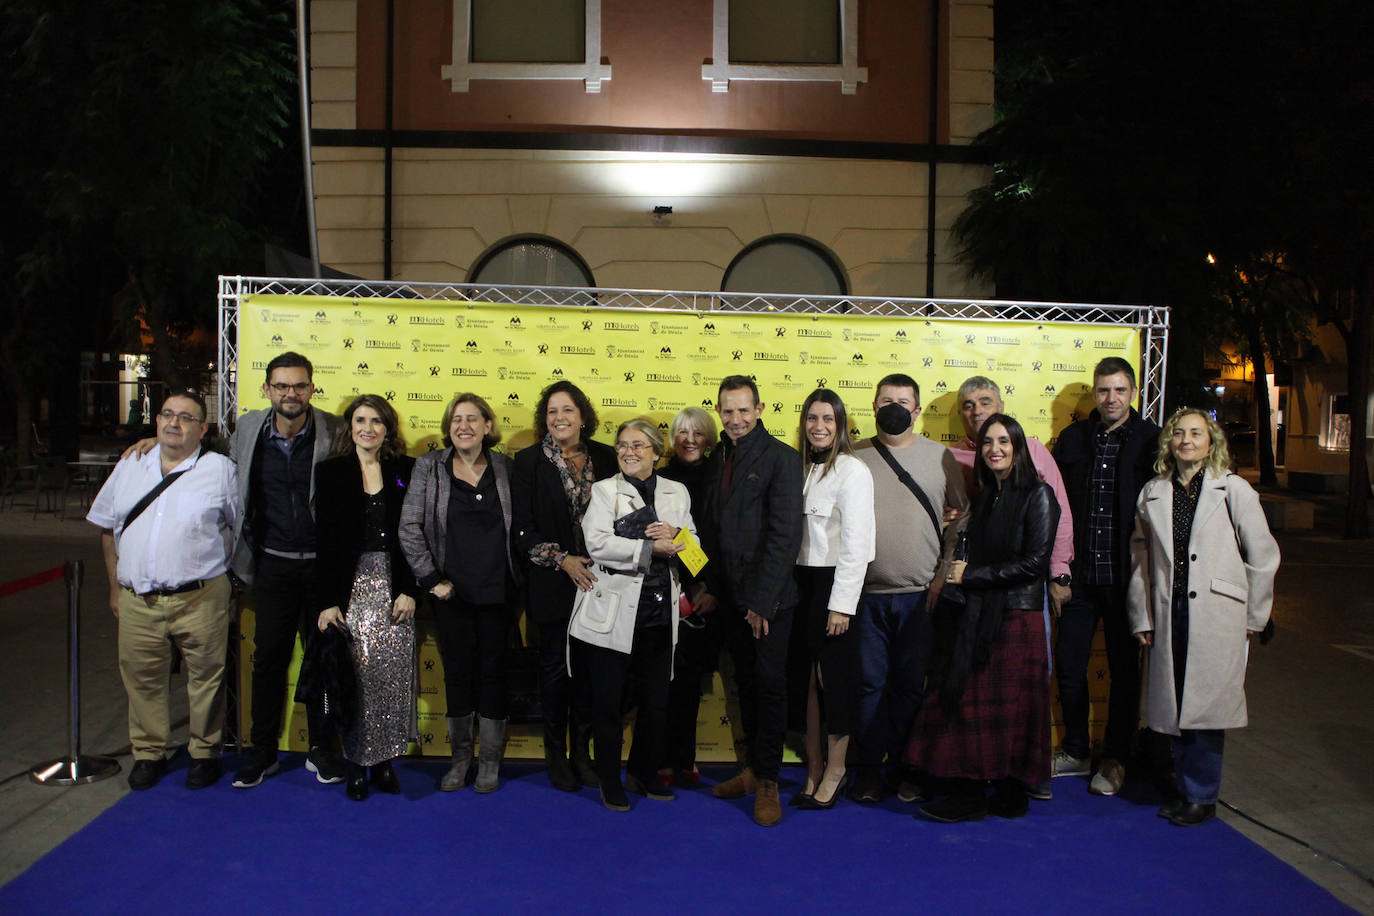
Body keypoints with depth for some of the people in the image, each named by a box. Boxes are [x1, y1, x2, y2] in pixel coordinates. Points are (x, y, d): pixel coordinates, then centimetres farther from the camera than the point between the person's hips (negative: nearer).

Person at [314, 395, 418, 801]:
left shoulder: (406, 471, 7)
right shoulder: (331, 472, 5)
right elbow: (326, 540, 1)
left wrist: (410, 590, -4)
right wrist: (327, 600, -5)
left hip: (394, 585, 1)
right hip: (350, 587, -1)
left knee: (394, 673, -1)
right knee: (357, 672, -4)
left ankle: (385, 760, 12)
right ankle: (356, 762, 10)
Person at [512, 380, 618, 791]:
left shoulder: (605, 457, 6)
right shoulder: (528, 461, -1)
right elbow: (523, 529, -4)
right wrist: (561, 559, -14)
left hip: (596, 581, 2)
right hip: (553, 584, -2)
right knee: (556, 667, 6)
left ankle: (582, 753, 22)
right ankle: (556, 756, 21)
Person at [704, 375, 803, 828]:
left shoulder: (781, 458, -11)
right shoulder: (720, 459, 11)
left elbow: (785, 536, -15)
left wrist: (763, 600, -17)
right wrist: (712, 587, 7)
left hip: (769, 598, -6)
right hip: (733, 596, 7)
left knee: (769, 684, 2)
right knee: (746, 683, 15)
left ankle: (768, 781, 14)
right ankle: (754, 767, 28)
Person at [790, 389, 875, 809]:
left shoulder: (853, 471, -9)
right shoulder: (801, 468, 10)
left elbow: (856, 543, -13)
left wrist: (841, 604, -15)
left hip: (833, 584, -6)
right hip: (800, 582, 6)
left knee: (834, 675, 2)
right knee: (804, 675, 8)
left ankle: (835, 769, 18)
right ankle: (813, 767, 21)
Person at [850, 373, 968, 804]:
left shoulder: (940, 457, 5)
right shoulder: (855, 458, 4)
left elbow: (964, 513, 10)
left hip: (919, 595, 0)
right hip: (867, 594, 0)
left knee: (911, 685, 9)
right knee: (870, 683, 6)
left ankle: (904, 768, 22)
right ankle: (869, 768, 18)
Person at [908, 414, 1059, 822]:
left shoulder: (1037, 494, -7)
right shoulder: (984, 496, 14)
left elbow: (1035, 563, -14)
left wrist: (972, 575, -12)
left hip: (1016, 616, -6)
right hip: (975, 615, 6)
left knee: (1008, 706, 2)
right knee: (966, 700, 4)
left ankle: (1009, 794, 15)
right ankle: (969, 792, 12)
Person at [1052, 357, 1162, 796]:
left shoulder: (1151, 441, -3)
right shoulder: (1072, 438, 6)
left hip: (1126, 578, -2)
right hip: (1080, 577, 3)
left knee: (1125, 670, 10)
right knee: (1068, 665, 7)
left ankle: (1115, 760, 25)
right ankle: (1075, 751, 26)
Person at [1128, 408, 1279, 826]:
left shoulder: (1234, 490, -1)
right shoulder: (1152, 494, 9)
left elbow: (1263, 557, 2)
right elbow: (1140, 559, 11)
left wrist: (1252, 617, 3)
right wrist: (1142, 617, 7)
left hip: (1216, 616, -3)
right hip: (1169, 615, 3)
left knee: (1206, 706, -2)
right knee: (1174, 706, 8)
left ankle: (1202, 796, 15)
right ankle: (1187, 788, 24)